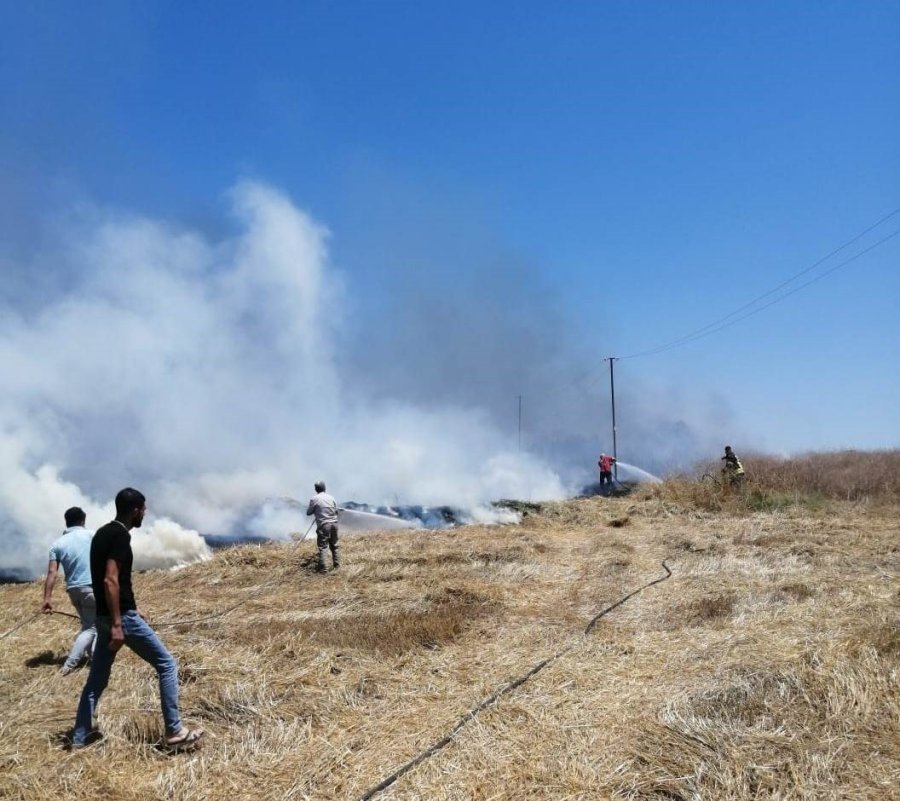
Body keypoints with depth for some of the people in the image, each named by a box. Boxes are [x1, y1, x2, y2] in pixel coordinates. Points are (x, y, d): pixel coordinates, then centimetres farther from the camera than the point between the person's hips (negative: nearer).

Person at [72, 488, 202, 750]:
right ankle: (174, 732, -1)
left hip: (104, 616, 10)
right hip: (121, 616, -10)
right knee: (166, 664, -2)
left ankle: (81, 736, 25)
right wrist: (117, 625, -24)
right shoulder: (120, 536, -17)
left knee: (97, 676, 18)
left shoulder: (103, 533, 12)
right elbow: (111, 581, -24)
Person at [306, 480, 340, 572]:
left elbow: (308, 512, 3)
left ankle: (323, 568, -7)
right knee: (334, 545, 16)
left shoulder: (314, 499, -5)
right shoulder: (331, 497, 7)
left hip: (323, 525, -4)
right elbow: (336, 511, 12)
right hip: (334, 523, 4)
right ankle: (337, 565, 19)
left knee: (323, 546, -2)